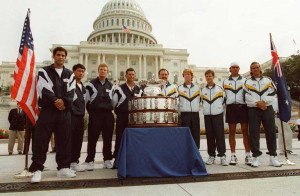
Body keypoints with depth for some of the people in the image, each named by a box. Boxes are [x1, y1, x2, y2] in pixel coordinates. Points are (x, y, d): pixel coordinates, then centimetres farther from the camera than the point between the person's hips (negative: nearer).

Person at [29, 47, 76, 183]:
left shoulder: (69, 75, 16)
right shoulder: (44, 71, 8)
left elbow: (71, 92, 4)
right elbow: (43, 90, -6)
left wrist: (64, 102, -14)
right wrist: (56, 101, -16)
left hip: (65, 111, 3)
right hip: (47, 110, -3)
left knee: (64, 140, 5)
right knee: (41, 140, -5)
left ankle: (63, 168, 15)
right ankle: (37, 170, 3)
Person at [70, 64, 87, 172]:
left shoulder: (83, 87, 20)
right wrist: (73, 110, -13)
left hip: (80, 116, 8)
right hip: (72, 116, -7)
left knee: (78, 140, 9)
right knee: (70, 139, -4)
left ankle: (75, 161, 18)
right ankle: (71, 162, 3)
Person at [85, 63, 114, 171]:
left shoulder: (110, 85, 16)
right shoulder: (91, 84, 5)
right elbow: (87, 99, 4)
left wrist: (110, 109, 11)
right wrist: (91, 112, 1)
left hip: (108, 114, 3)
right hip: (95, 114, -3)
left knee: (108, 138, 5)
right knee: (92, 138, -1)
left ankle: (107, 160, 15)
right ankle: (90, 161, 7)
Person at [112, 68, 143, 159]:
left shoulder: (139, 90, 12)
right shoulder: (119, 89, 3)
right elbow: (114, 102, 5)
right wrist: (119, 112, 8)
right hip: (122, 118, -2)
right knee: (120, 138, 0)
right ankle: (117, 158, 10)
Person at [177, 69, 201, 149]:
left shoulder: (197, 88, 12)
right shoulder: (179, 88, 6)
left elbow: (200, 100, 19)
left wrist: (197, 108, 12)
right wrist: (178, 111, 3)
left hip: (195, 114, 2)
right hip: (184, 114, -2)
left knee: (196, 134, 4)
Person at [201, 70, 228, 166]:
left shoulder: (220, 88, 5)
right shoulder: (203, 90, 9)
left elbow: (223, 100, 11)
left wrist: (219, 108, 8)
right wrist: (207, 108, 12)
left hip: (218, 115, -2)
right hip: (207, 115, 2)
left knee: (220, 135, -4)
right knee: (209, 136, 4)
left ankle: (222, 155, 3)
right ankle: (211, 155, 13)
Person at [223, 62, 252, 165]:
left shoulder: (245, 80, 14)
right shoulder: (225, 82, 14)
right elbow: (223, 96, 14)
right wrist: (225, 109, 5)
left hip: (243, 106, 0)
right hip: (231, 107, 0)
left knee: (245, 131, -1)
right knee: (232, 132, 1)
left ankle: (247, 155, 4)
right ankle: (233, 156, 7)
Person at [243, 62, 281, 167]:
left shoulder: (268, 80, 15)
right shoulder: (247, 82, 9)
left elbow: (272, 93, 1)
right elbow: (247, 96, -3)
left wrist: (264, 102, -13)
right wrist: (258, 103, -14)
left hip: (268, 108, 2)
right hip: (253, 110, -1)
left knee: (271, 133, 2)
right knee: (254, 133, -3)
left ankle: (273, 157, 13)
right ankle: (256, 157, 5)